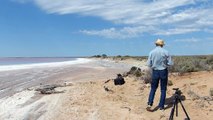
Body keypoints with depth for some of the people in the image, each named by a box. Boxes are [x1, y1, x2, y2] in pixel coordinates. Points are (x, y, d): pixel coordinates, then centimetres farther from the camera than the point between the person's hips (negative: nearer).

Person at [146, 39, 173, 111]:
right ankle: (161, 106, 13)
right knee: (163, 89, 10)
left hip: (155, 72, 1)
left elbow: (149, 64, -2)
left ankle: (149, 104, -2)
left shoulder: (152, 52, -4)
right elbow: (170, 63, -6)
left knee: (153, 88, 12)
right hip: (163, 71, -1)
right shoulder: (165, 52, -6)